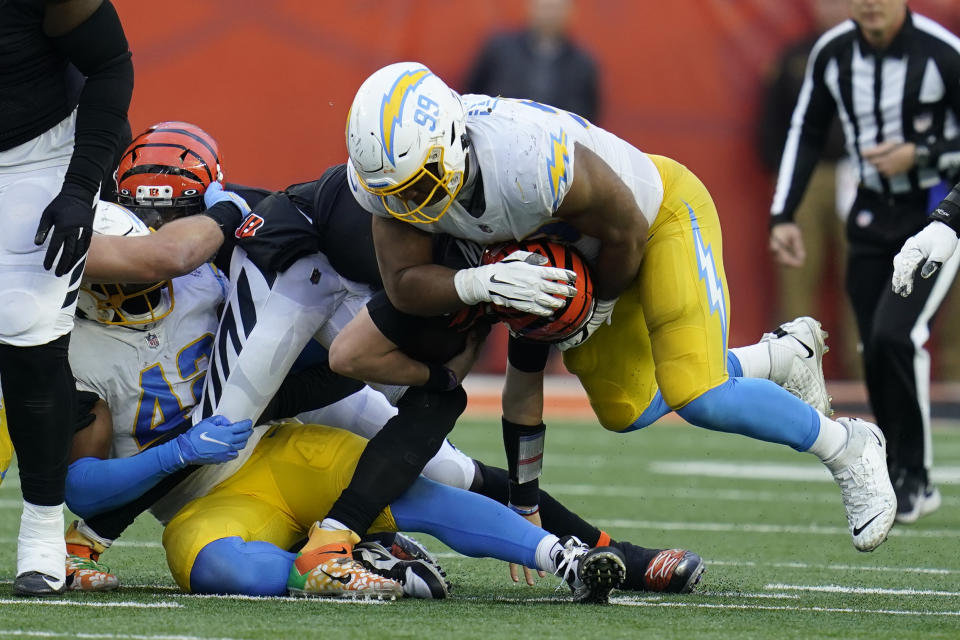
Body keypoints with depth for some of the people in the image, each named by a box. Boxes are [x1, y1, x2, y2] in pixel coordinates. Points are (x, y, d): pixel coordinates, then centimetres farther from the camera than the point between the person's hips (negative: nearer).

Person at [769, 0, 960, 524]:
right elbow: (806, 131, 10)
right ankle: (902, 483, 15)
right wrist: (783, 215, 6)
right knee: (876, 355, 2)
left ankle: (915, 477, -7)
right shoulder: (832, 53, -3)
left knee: (895, 334, -20)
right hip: (873, 215, 5)